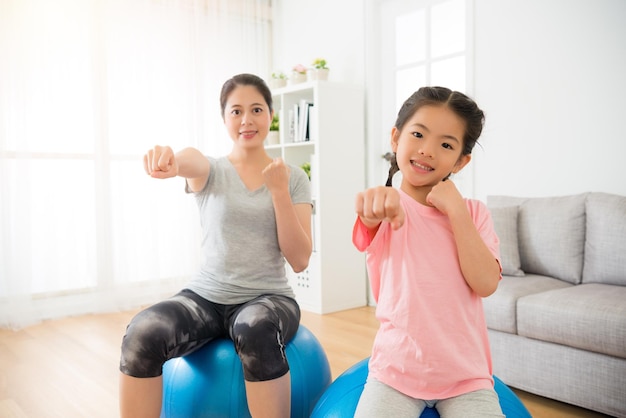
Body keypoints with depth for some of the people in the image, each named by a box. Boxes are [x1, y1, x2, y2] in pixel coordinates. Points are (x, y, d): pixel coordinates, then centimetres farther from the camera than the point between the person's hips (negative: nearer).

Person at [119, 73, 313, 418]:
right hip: (206, 296, 1)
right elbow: (194, 162, -24)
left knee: (256, 329, -37)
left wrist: (279, 190, -14)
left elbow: (299, 260, -4)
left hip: (269, 298, -1)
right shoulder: (212, 172, 4)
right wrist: (171, 160, -49)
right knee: (142, 333, -29)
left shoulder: (294, 178, 4)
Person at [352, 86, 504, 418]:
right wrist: (375, 198, -52)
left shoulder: (473, 212, 4)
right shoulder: (390, 206, -4)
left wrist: (455, 210, -14)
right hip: (396, 369, -2)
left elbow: (485, 284, -10)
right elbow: (370, 216, -29)